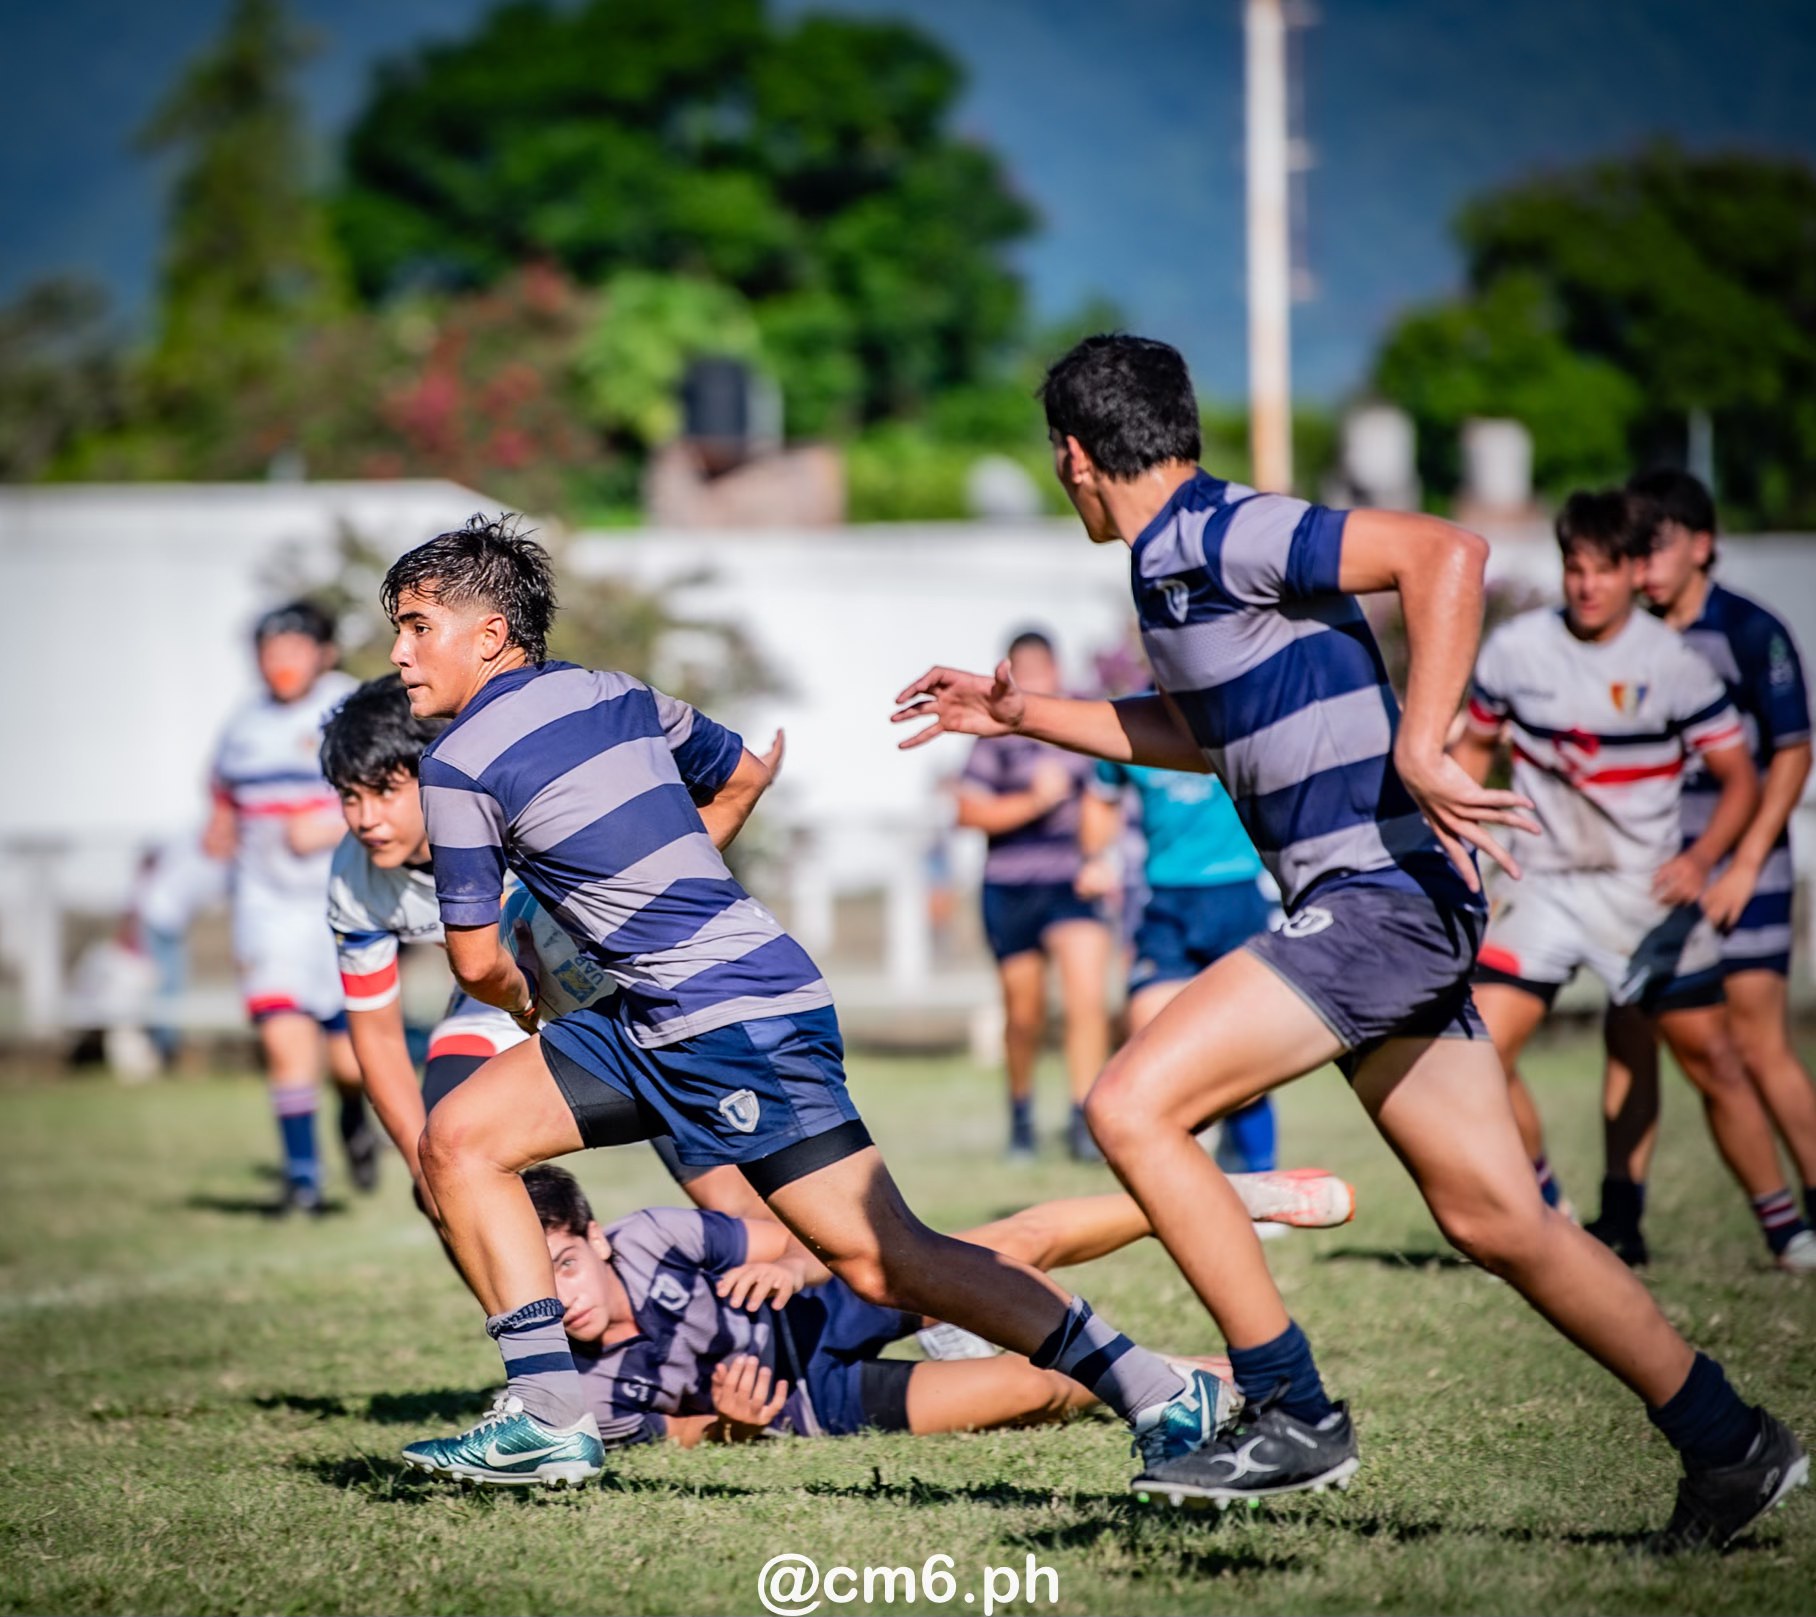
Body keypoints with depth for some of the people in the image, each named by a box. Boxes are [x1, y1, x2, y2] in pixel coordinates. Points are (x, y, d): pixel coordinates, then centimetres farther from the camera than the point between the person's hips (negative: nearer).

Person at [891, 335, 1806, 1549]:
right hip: (1376, 910, 9)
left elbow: (1445, 552, -22)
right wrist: (1024, 714, 36)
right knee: (1497, 1220, 10)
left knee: (1133, 1106, -13)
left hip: (1380, 895, -9)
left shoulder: (1219, 535, -12)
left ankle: (1293, 1415, -9)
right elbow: (1204, 734, 35)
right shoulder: (1176, 562, 17)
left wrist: (1418, 747, -26)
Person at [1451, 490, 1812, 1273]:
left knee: (1713, 1060, 1)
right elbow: (1475, 744, 14)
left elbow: (1740, 779, -4)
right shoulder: (1515, 648, -3)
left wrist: (1699, 859, -21)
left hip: (1648, 892, -1)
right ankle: (1545, 1211, 8)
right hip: (1546, 882, 1)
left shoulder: (1673, 665, -9)